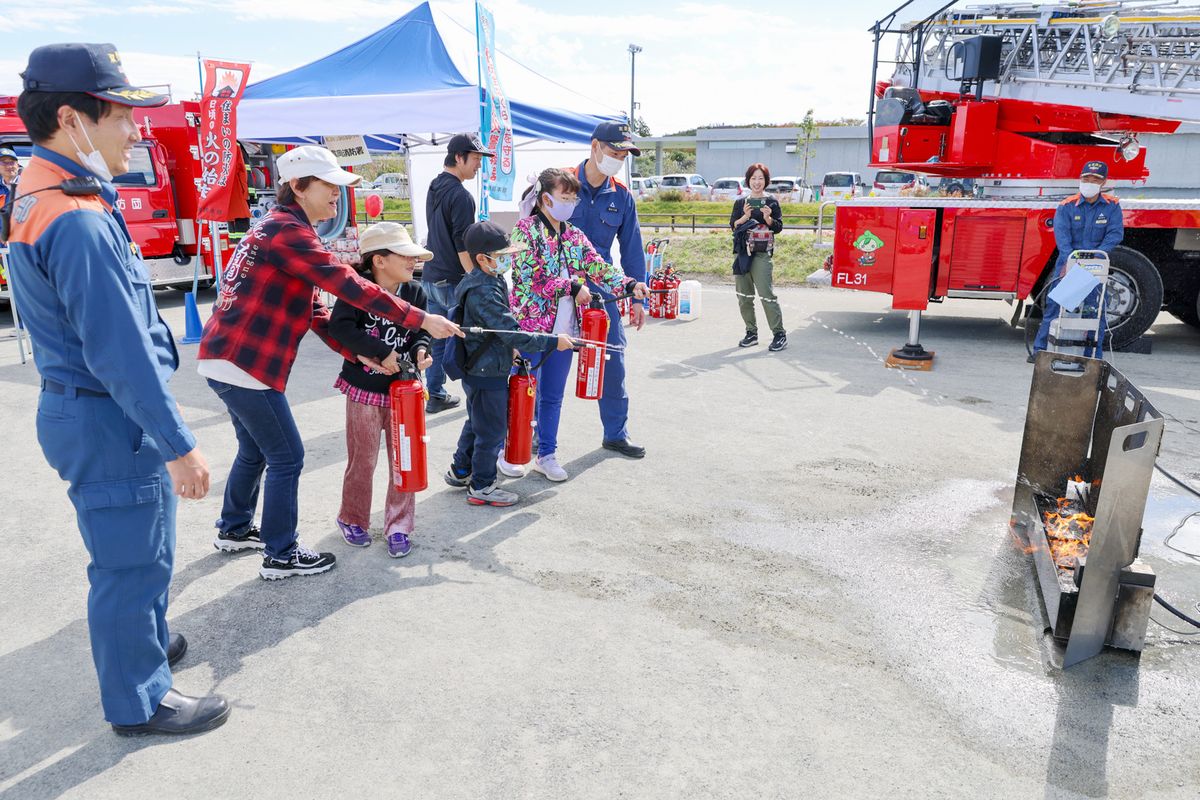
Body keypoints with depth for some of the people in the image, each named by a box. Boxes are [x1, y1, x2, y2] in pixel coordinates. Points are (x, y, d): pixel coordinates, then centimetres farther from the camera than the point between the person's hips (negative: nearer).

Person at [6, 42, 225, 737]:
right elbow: (120, 353, -26)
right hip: (113, 424, -10)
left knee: (135, 553, 25)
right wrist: (179, 444, -21)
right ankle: (140, 701, 23)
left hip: (84, 411, 10)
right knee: (134, 563, 5)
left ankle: (144, 644, 45)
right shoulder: (79, 220, -24)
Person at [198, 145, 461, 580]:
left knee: (254, 450, 23)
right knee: (286, 457, 0)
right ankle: (281, 556, 12)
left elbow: (313, 310, 13)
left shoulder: (278, 228, 16)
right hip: (245, 364, -10)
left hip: (225, 359, 10)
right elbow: (351, 287, -23)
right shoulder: (288, 232, -16)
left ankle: (234, 529, 41)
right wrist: (422, 320, -21)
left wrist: (359, 353, 4)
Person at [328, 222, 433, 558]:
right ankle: (352, 519, 29)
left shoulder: (415, 292, 0)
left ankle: (398, 525, 19)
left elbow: (420, 332, 5)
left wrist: (420, 349, -18)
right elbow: (339, 327, -25)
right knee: (363, 460, 6)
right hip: (363, 388, -4)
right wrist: (382, 351, -26)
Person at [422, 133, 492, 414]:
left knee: (437, 338, 12)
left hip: (431, 277, 8)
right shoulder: (460, 195, -16)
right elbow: (463, 246, -19)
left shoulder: (433, 188, 13)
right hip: (454, 281, -8)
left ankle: (435, 396, 17)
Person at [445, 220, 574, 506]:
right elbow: (512, 334, -28)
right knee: (491, 430, 3)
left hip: (477, 371, 11)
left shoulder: (477, 282, 8)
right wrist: (553, 341, -23)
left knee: (476, 423, 24)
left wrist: (509, 351, 22)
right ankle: (481, 486, 16)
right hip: (487, 374, -11)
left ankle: (460, 471, 40)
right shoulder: (484, 292, -26)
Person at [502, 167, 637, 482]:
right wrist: (572, 288, -20)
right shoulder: (526, 230, -8)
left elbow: (598, 267, 2)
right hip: (531, 325, -5)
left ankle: (547, 454, 25)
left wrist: (629, 284, -13)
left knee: (553, 396, 12)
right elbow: (531, 277, -18)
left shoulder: (574, 235, 10)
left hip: (564, 328, 6)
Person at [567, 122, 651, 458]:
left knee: (613, 358, 4)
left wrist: (638, 295, 8)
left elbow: (631, 247, 10)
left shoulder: (621, 197, 6)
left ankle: (616, 433, 18)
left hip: (601, 286, 4)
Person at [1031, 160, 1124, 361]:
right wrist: (1070, 259, -31)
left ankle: (1095, 356, 10)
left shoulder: (1112, 206, 1)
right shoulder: (1067, 205, -3)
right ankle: (1040, 349, 3)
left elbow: (1115, 233, -7)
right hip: (1068, 261, -1)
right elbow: (1061, 233, -16)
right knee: (1054, 304, -3)